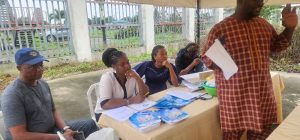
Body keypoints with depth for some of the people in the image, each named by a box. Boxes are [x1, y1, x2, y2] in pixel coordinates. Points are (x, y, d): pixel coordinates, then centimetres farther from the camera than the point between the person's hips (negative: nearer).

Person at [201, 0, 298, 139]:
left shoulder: (264, 25, 7)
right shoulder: (220, 29, -10)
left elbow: (276, 45, 21)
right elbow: (206, 57, -3)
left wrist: (289, 28, 4)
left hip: (262, 94, 6)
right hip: (234, 96, -5)